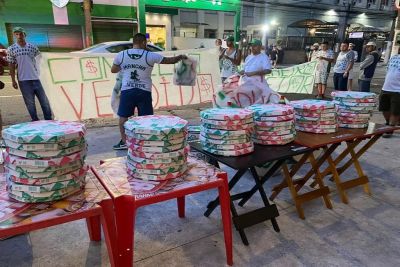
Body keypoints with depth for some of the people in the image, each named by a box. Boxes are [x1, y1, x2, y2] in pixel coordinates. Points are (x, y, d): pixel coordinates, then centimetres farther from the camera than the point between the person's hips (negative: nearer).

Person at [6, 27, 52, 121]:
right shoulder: (11, 49, 1)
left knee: (45, 101, 5)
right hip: (23, 80, -1)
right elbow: (12, 66, 3)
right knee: (30, 103, 5)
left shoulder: (32, 47, 4)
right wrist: (13, 80, -1)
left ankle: (49, 121, 15)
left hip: (37, 78, 2)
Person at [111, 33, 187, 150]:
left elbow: (113, 70, 16)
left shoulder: (121, 55, 2)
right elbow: (170, 60, 3)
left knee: (123, 117, 14)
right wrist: (180, 57, 22)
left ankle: (124, 142, 18)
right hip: (144, 92, -1)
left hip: (127, 91, 2)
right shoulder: (150, 56, -4)